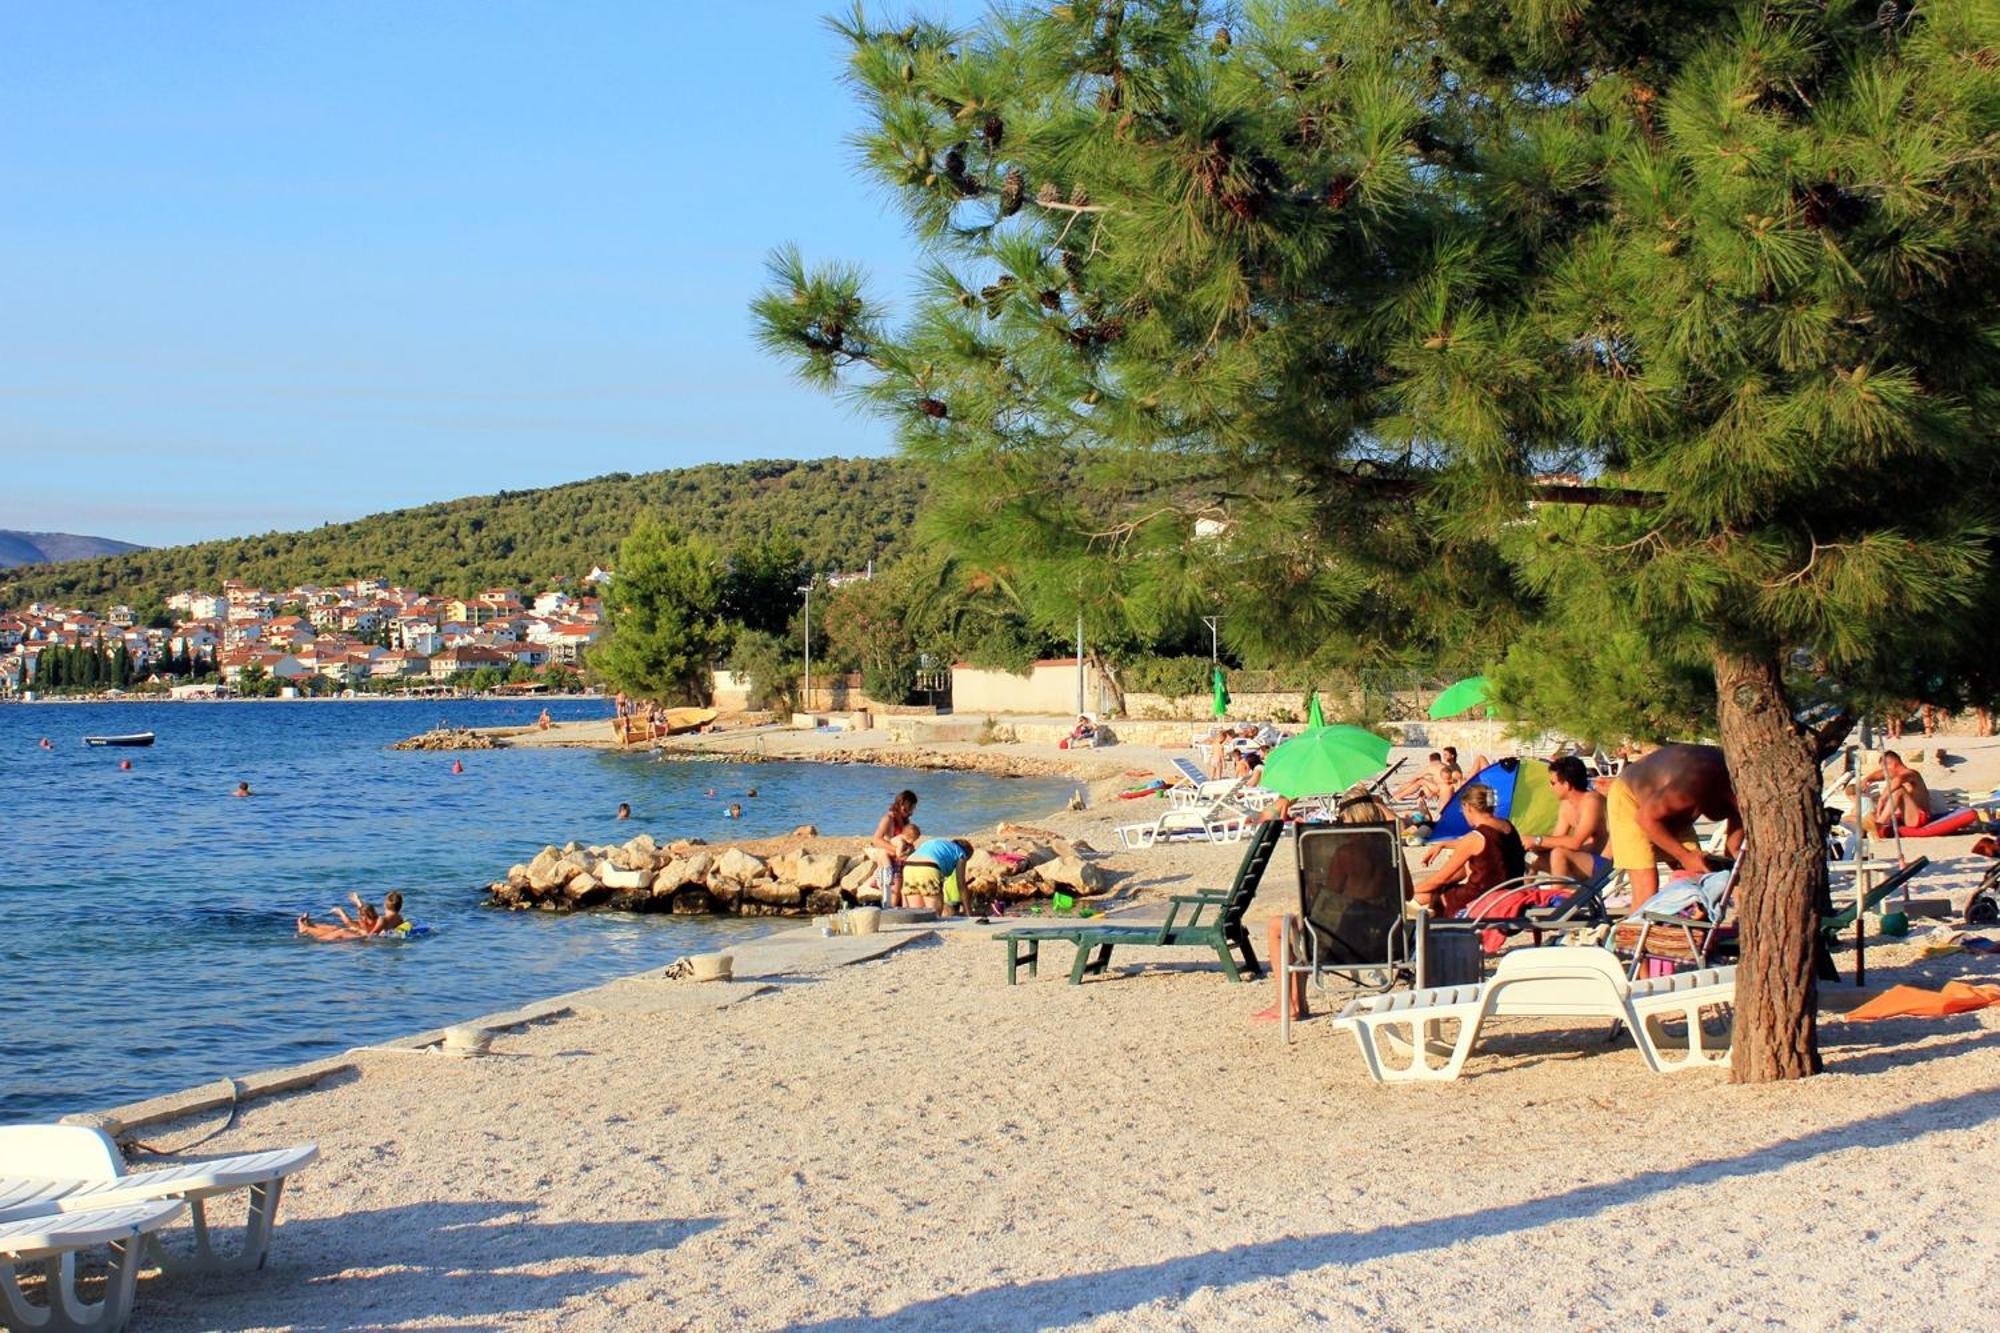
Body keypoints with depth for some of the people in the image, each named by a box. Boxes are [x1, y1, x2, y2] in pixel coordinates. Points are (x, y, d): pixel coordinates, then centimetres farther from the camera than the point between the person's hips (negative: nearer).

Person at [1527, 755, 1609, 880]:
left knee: (1558, 853, -31)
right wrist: (1531, 843, -9)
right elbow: (1556, 840, 9)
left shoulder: (1592, 802, -18)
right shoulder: (1567, 805, 8)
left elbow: (1575, 842, -27)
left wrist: (1538, 840, -23)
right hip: (1581, 861, 9)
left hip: (1601, 864, -9)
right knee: (1531, 857, 3)